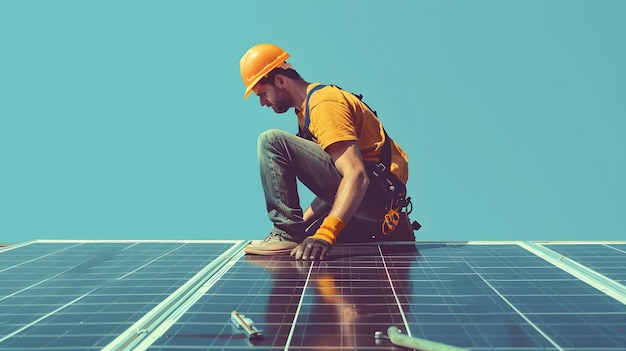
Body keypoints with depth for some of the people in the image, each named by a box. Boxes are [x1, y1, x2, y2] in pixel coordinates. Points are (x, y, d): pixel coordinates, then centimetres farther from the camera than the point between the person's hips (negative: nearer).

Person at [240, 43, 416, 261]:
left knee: (272, 141, -16)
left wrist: (324, 234, -35)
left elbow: (357, 176, -26)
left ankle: (285, 234, -17)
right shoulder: (308, 107, 20)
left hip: (377, 192, -10)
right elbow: (333, 185, 23)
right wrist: (299, 224, 17)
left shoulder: (324, 104, -13)